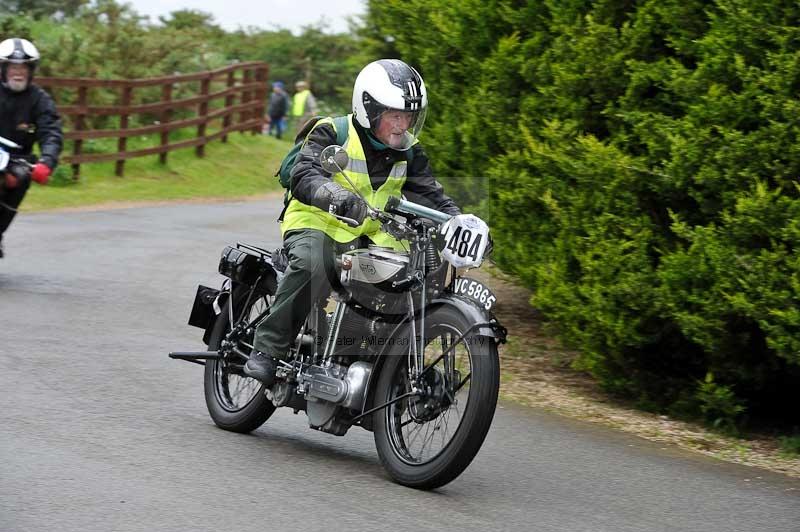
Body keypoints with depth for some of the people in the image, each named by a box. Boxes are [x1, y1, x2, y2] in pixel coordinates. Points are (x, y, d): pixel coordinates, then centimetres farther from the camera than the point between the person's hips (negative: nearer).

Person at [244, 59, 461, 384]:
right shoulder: (331, 134, -9)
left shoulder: (408, 152, 10)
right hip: (316, 225, -6)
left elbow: (432, 195, 7)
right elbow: (304, 177, -25)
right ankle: (268, 348, -28)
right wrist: (336, 197, -47)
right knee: (313, 264, -39)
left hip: (370, 236, 6)